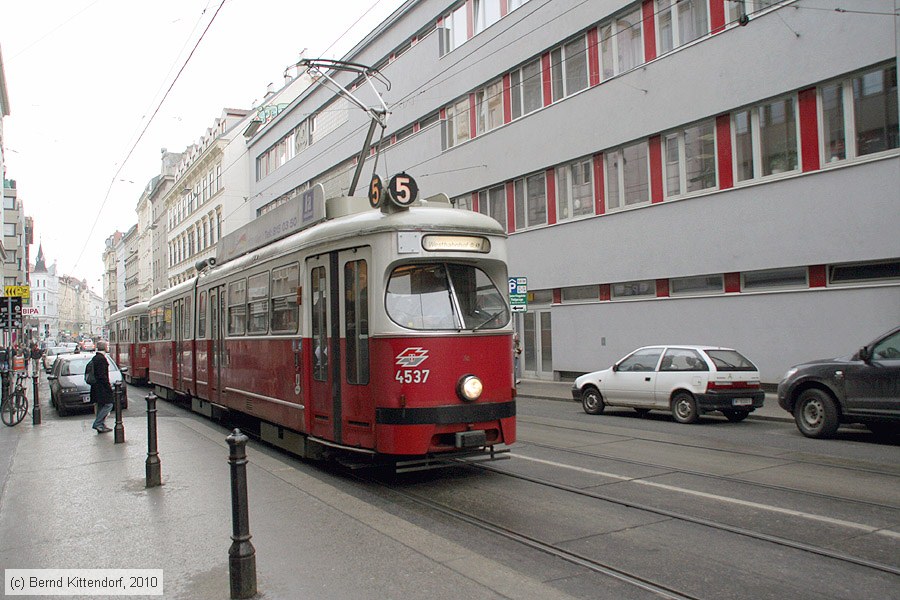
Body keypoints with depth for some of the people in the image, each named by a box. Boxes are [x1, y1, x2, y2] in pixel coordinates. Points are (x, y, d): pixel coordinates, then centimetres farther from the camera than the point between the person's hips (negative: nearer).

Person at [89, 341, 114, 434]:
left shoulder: (94, 358, 13)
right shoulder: (102, 358, -17)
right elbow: (102, 375, -21)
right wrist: (108, 385, -15)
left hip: (96, 387, 10)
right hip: (102, 387, -10)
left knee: (101, 406, 15)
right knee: (108, 405, -5)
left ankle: (101, 426, 19)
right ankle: (97, 424, -7)